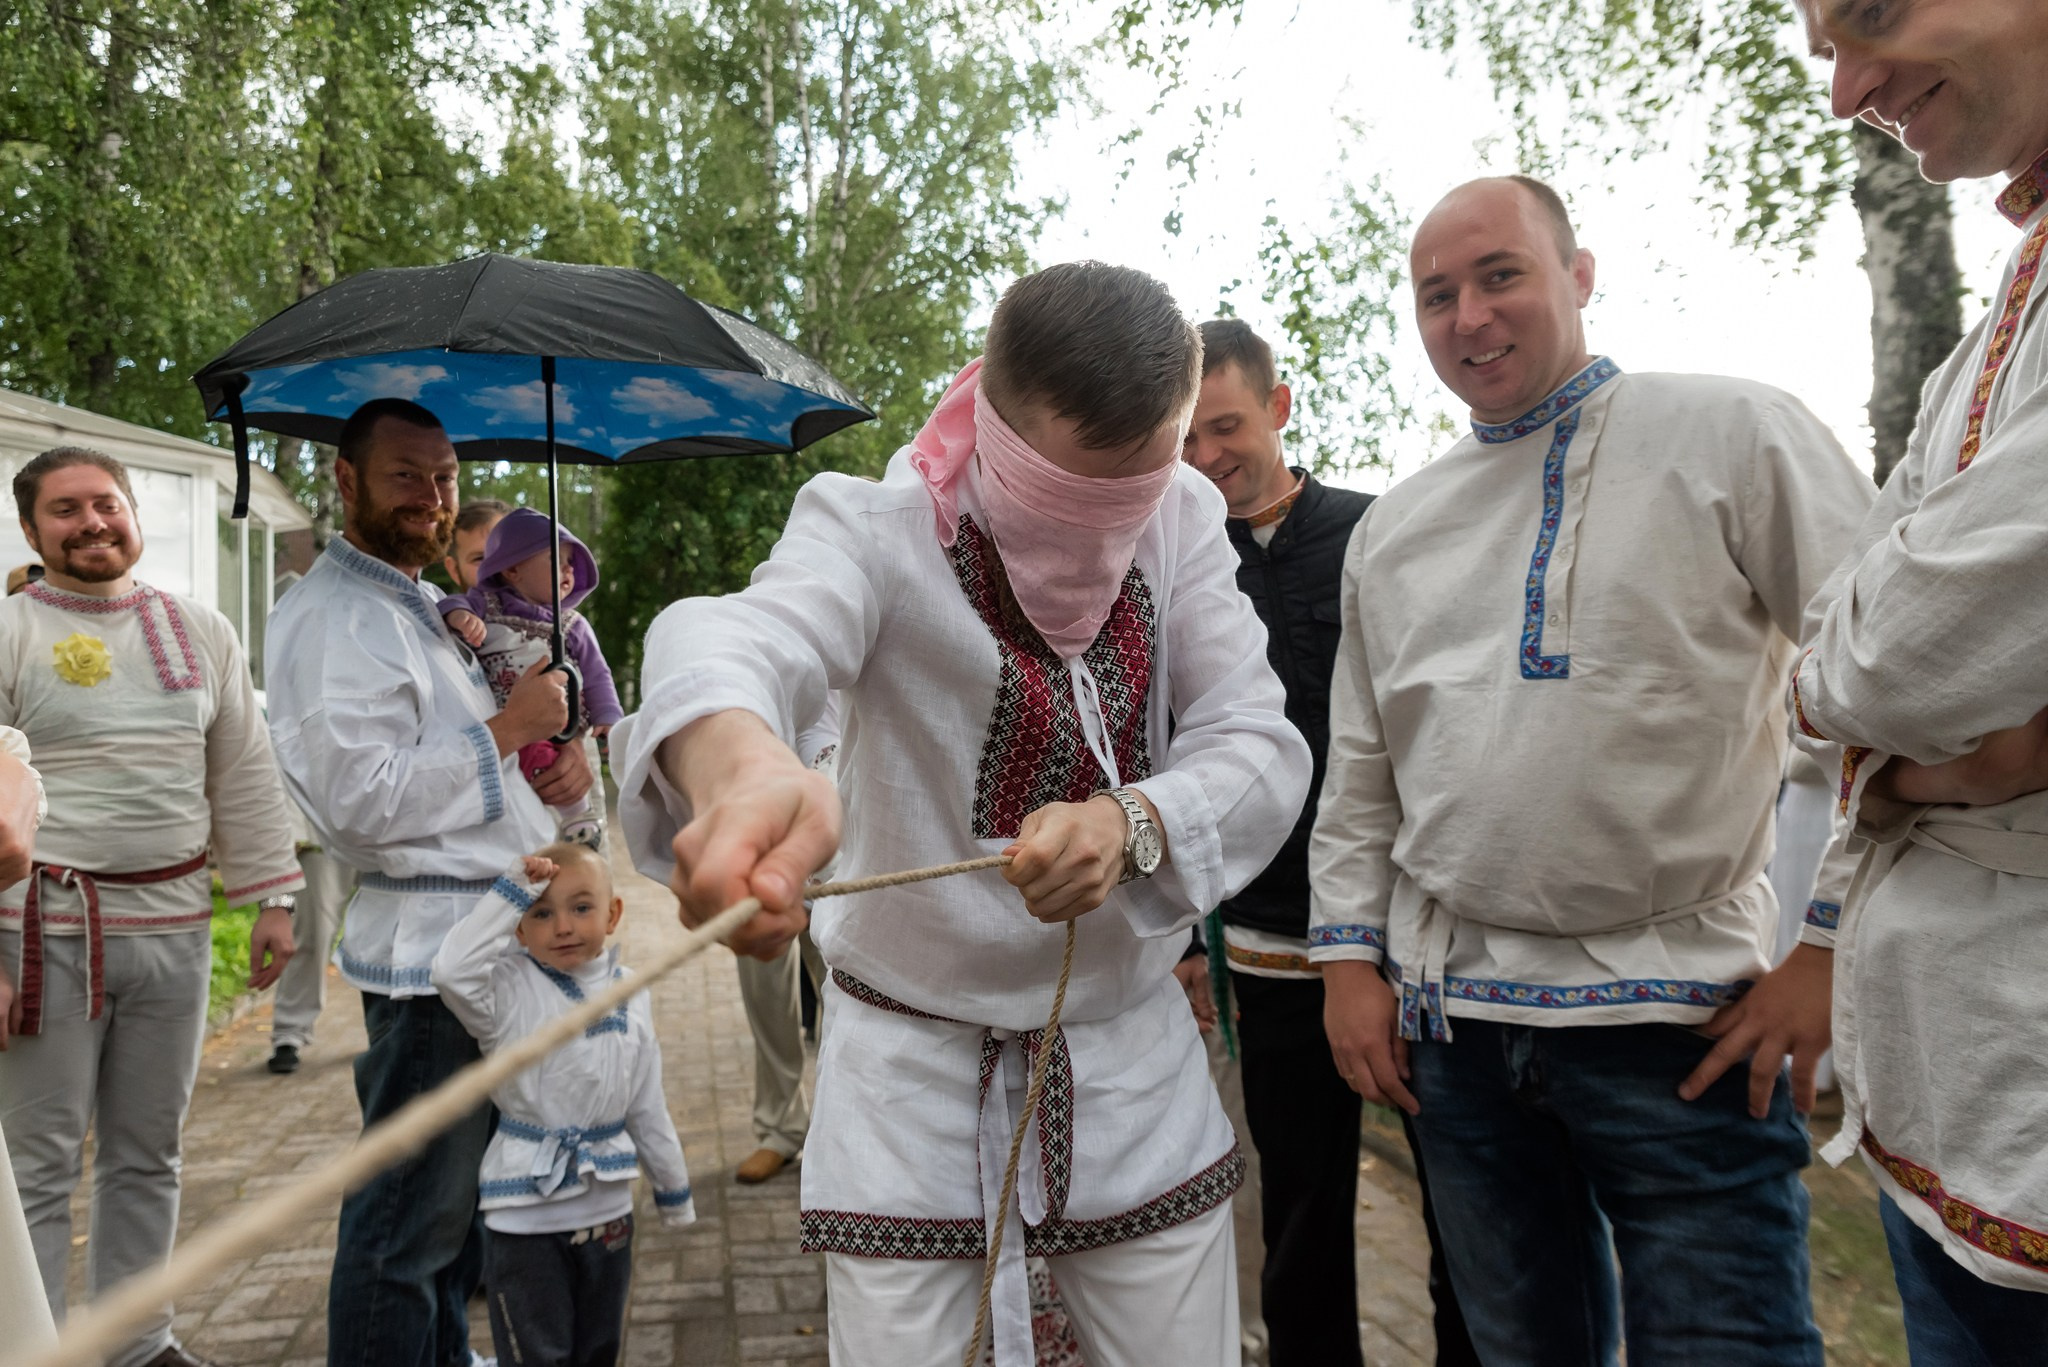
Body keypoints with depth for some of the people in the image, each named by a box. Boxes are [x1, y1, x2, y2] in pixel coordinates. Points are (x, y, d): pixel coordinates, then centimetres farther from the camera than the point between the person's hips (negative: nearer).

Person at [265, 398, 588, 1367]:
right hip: (431, 948, -10)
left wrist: (560, 760, 8)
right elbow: (362, 798, -23)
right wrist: (509, 730, -15)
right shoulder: (331, 617, -13)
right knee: (409, 1225, 0)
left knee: (465, 1202, 21)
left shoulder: (424, 607, 19)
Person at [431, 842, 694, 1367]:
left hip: (608, 1205, 4)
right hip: (524, 1213, -4)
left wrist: (673, 1189, 14)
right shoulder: (510, 989, -13)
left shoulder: (630, 995, 0)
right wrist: (511, 891, -29)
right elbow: (452, 971, -36)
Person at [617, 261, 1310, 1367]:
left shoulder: (1183, 521, -3)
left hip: (1134, 1055, 4)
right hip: (916, 1068, -3)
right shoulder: (876, 529, -16)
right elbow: (743, 636, -38)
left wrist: (1131, 821, -31)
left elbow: (1261, 744, -10)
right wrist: (737, 760, -62)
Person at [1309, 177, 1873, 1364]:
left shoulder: (1731, 436, -2)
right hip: (1449, 1015, 5)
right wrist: (1351, 954, 8)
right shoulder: (1394, 525, 12)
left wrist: (1838, 945, -10)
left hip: (1679, 1023, -4)